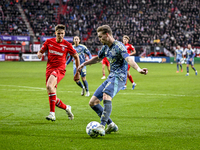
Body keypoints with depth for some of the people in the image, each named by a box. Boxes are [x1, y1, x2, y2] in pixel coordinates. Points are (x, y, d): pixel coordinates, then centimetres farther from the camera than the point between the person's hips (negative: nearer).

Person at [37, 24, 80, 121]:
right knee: (52, 99, 2)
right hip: (49, 69, 4)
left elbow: (76, 57, 10)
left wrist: (78, 72, 9)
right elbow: (41, 51, 18)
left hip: (60, 69, -4)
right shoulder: (49, 42, 7)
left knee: (49, 85, -34)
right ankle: (66, 108, 32)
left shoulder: (67, 45, 0)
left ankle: (52, 113, -34)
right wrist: (39, 54, -8)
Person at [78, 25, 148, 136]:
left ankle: (102, 127, -40)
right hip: (110, 77, 9)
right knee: (93, 102, 6)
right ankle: (111, 125, 12)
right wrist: (84, 64, 41)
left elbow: (128, 59, -30)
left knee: (106, 96, -36)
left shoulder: (119, 46, -14)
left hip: (119, 77, -9)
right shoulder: (106, 47, 14)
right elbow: (98, 58, 35)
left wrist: (138, 69, -47)